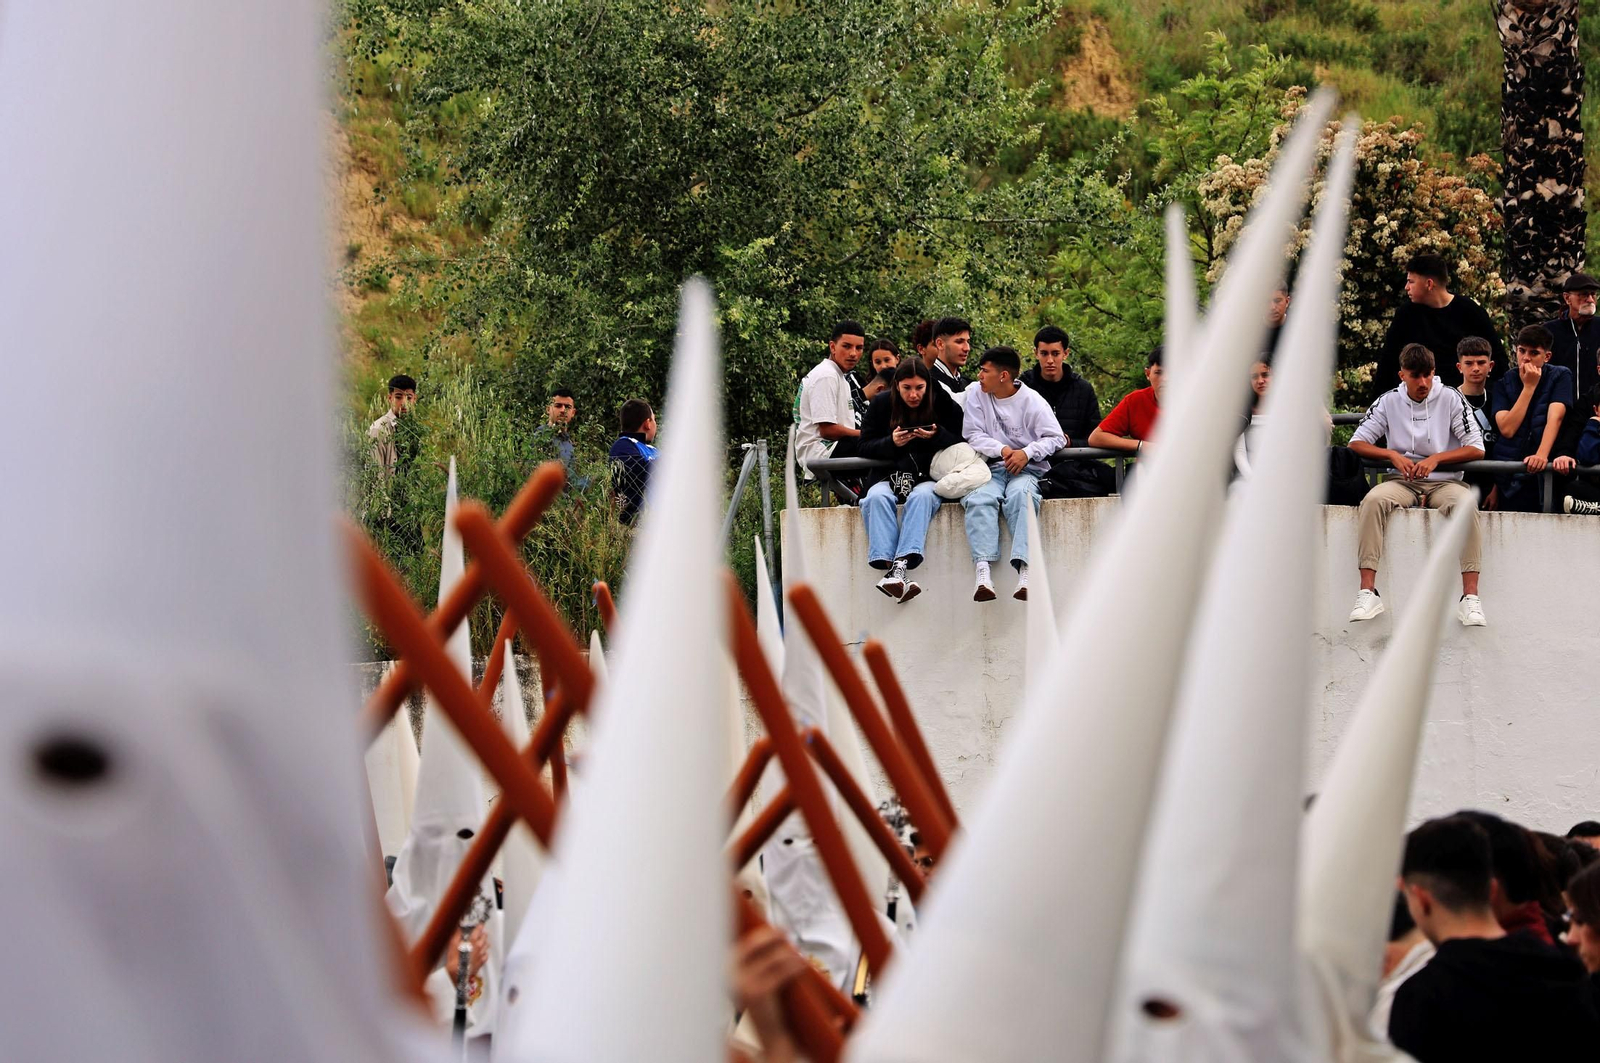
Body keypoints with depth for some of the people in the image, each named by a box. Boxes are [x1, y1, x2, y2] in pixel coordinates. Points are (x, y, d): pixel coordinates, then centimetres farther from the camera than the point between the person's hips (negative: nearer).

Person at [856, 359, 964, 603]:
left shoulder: (945, 405, 5)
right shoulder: (881, 404, 9)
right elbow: (865, 447, 8)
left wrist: (937, 436, -15)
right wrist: (892, 442, -10)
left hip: (931, 477, -2)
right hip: (891, 475, 2)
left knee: (921, 496, -38)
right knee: (875, 498, -33)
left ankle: (900, 566, -53)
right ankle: (887, 564, -48)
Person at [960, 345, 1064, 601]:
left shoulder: (1031, 400, 1)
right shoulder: (975, 394, 7)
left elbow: (1055, 438, -2)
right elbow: (973, 435, 2)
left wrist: (1027, 453, -18)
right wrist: (1001, 449, -14)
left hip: (1026, 469, -2)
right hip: (991, 468, 2)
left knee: (1020, 495, -36)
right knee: (979, 498, -32)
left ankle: (1024, 569, -46)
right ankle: (982, 569, -45)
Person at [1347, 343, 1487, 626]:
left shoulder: (1450, 398, 1)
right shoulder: (1389, 401, 6)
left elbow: (1477, 449, -2)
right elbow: (1356, 443, 4)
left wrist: (1435, 459, -14)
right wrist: (1393, 455, -12)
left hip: (1444, 482, -1)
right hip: (1403, 482, 1)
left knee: (1466, 503, -36)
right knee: (1373, 500, -33)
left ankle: (1470, 597, -37)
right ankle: (1368, 593, -36)